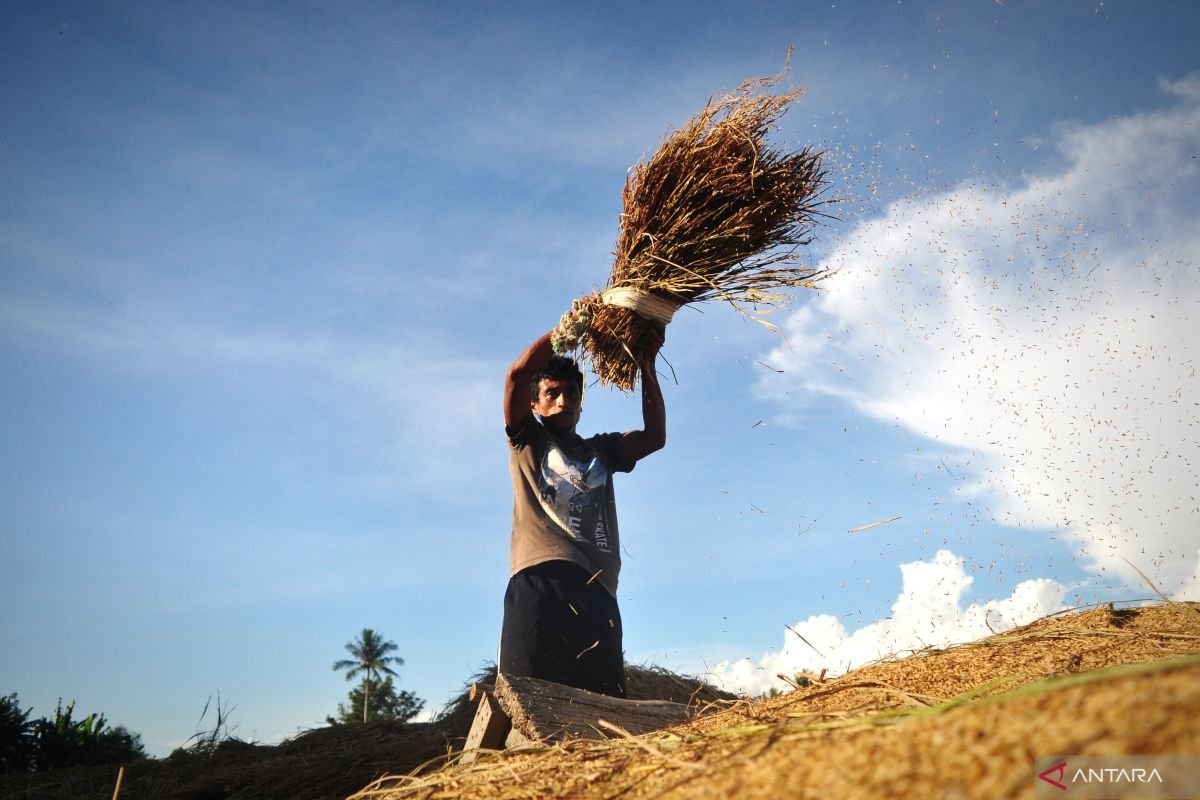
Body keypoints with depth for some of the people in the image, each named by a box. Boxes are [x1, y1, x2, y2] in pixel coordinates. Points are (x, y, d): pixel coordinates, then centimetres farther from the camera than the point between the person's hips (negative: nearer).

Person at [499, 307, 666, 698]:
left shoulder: (601, 450, 31)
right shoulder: (527, 441, 21)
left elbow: (655, 436, 15)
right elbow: (517, 375, 4)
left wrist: (647, 364, 12)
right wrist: (566, 329, 3)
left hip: (597, 587, 4)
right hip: (540, 579, -3)